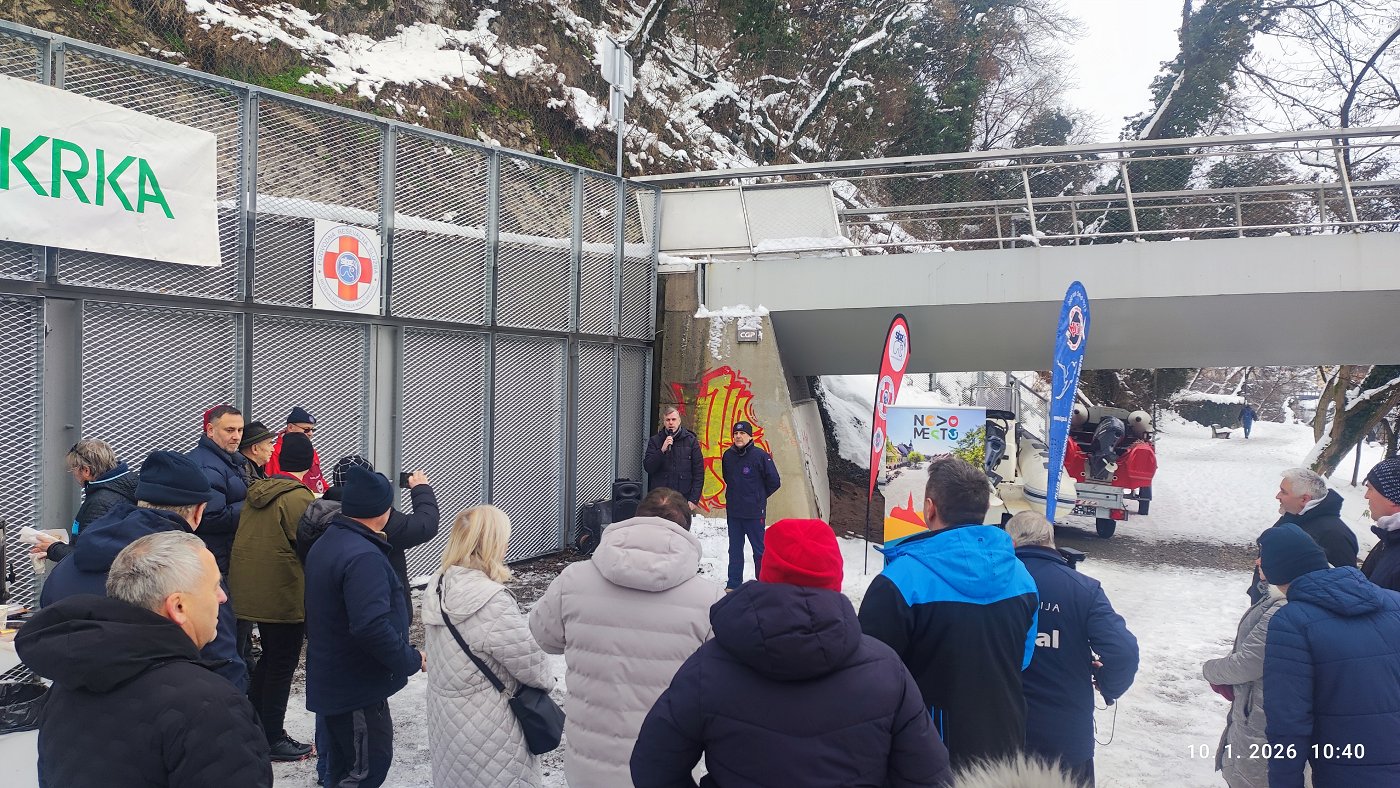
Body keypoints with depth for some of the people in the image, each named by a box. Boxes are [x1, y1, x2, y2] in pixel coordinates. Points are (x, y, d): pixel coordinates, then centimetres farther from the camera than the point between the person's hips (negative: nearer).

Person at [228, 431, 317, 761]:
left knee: (269, 658, 23)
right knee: (282, 665, 6)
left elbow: (246, 539, 13)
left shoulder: (256, 492, 7)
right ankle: (273, 739, 15)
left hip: (247, 591, 8)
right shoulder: (298, 497, -18)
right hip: (284, 597, -8)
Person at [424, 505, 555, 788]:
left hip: (446, 720, 8)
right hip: (488, 732, -8)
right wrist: (547, 679, 2)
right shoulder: (492, 602, -29)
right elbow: (534, 667, -20)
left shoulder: (437, 587, -4)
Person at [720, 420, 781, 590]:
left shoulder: (760, 455, -11)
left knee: (759, 549, 3)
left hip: (754, 512, -5)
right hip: (733, 512, 5)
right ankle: (733, 584, 20)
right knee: (735, 550, 12)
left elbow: (774, 482, -6)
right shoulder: (728, 455, 4)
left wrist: (759, 497, 4)